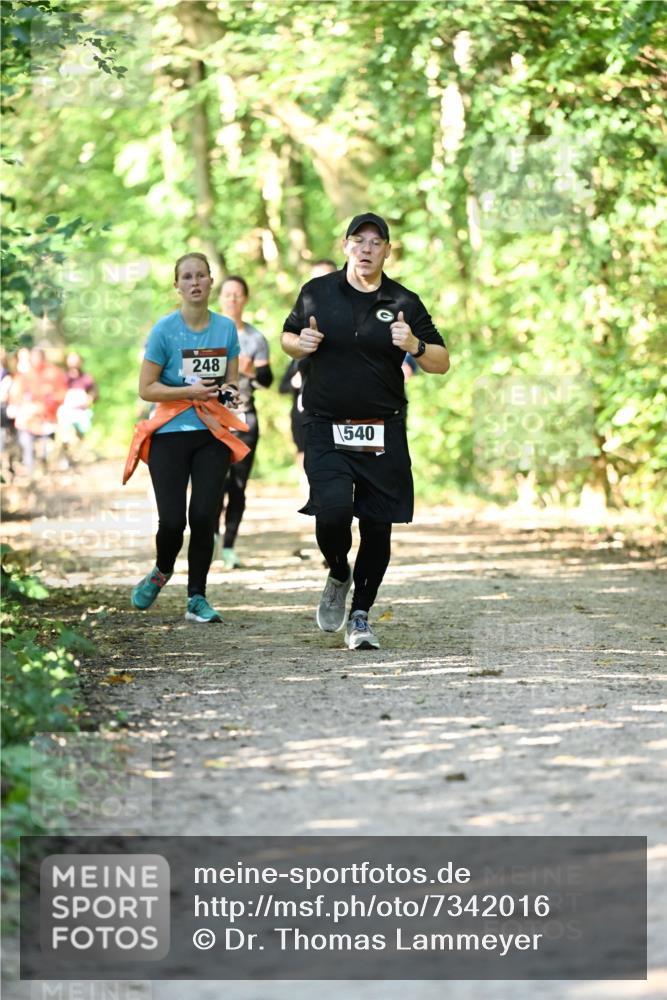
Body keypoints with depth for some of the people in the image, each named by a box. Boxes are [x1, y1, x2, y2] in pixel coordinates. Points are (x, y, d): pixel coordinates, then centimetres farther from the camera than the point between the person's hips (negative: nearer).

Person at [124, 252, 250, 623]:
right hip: (170, 434, -2)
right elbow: (147, 389, -6)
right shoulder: (165, 330, -7)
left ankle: (197, 599, 7)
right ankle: (162, 572, 25)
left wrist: (230, 393, -9)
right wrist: (191, 391, -17)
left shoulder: (226, 328, 3)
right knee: (173, 520, -8)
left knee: (204, 516, -6)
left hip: (212, 435, 3)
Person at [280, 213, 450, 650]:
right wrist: (301, 344, -3)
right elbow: (288, 337, 20)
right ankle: (338, 576, 13)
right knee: (332, 511, -20)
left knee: (378, 527, 2)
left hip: (383, 432, 1)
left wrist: (414, 346, -15)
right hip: (327, 429, -1)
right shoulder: (317, 292, 5)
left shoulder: (404, 303, 3)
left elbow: (442, 362, 6)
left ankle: (361, 615, 19)